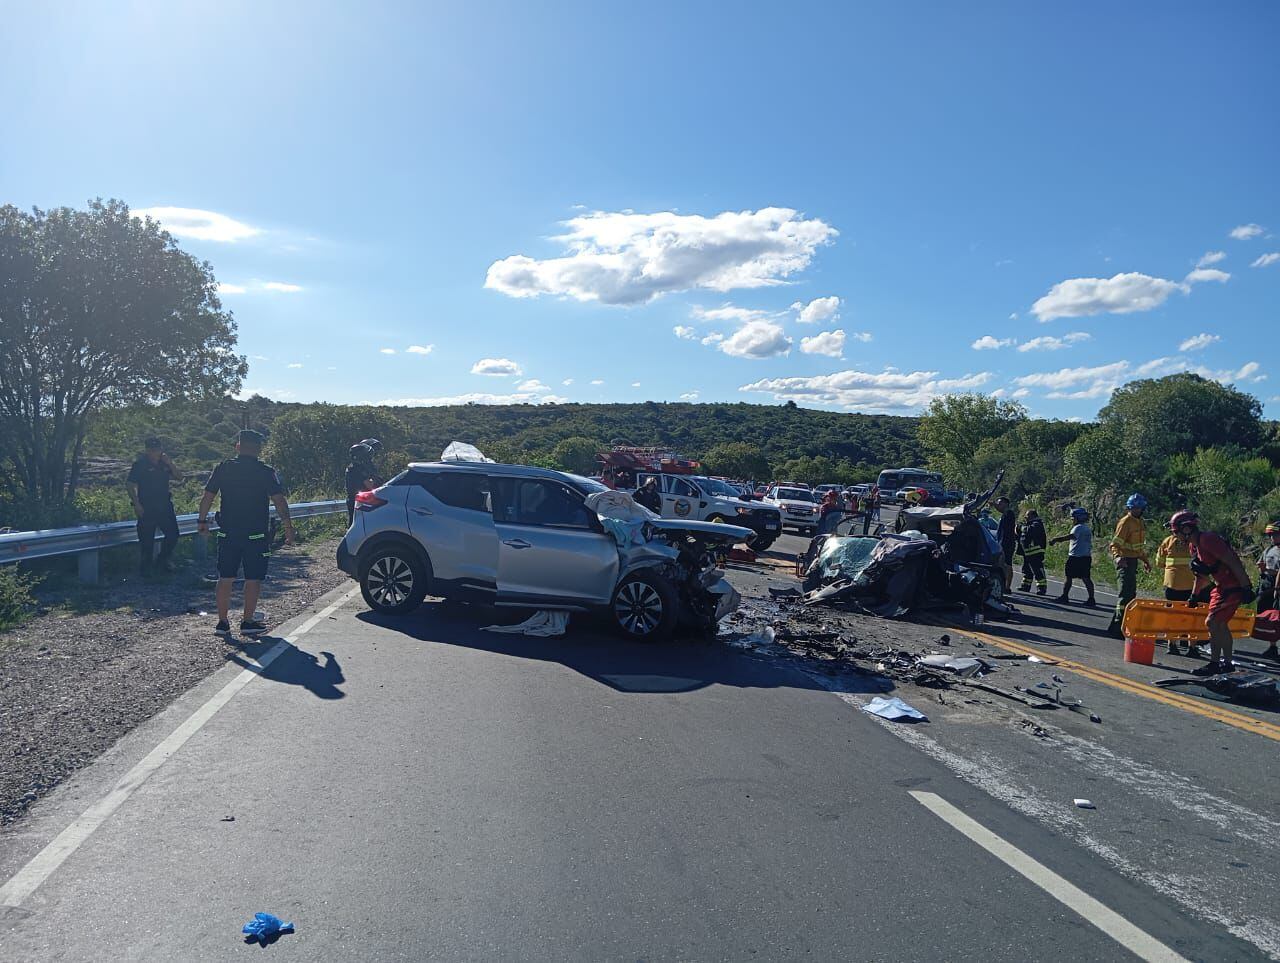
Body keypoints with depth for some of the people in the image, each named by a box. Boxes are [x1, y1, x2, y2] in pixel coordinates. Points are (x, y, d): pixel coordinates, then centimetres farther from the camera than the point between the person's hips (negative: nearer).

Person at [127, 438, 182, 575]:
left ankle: (161, 562, 23)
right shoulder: (140, 465, -6)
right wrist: (136, 504, -15)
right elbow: (130, 485, -7)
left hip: (164, 506, 5)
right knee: (147, 539, 1)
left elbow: (180, 478, 7)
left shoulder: (164, 464, 9)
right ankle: (146, 567, 15)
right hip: (146, 508, -5)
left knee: (173, 534, 6)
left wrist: (170, 464, -7)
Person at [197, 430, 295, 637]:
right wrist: (288, 526, -7)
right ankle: (248, 622, 7)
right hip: (256, 533, -3)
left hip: (228, 533, 3)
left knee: (225, 578, 10)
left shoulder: (223, 469, 3)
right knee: (253, 579, 5)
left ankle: (223, 622, 13)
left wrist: (202, 520, 17)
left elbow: (207, 497, 5)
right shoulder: (266, 472, -6)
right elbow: (279, 500, -11)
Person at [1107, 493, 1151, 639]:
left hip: (1134, 561, 9)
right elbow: (1115, 543, -19)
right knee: (1125, 593, -13)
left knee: (1131, 594, 12)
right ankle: (1118, 628, -13)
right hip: (1125, 561, -9)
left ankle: (1117, 625, 19)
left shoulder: (1141, 523, 15)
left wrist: (1145, 560, 27)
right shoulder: (1125, 522, -12)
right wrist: (1117, 557, -36)